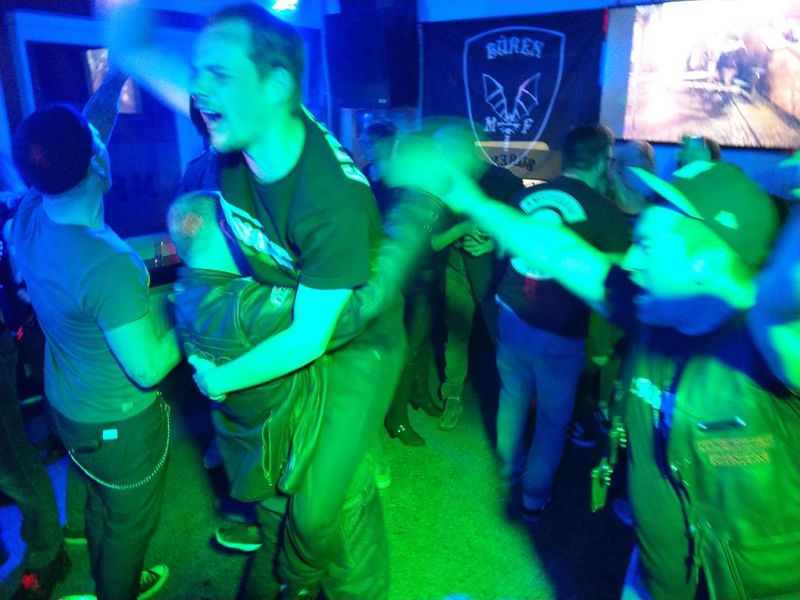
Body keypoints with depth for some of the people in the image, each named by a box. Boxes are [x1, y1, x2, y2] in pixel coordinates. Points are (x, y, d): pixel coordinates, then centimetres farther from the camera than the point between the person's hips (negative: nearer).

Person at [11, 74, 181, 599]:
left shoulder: (28, 215, -12)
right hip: (118, 423, -8)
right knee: (130, 521, 20)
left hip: (66, 404, 8)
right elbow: (148, 368, -28)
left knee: (102, 505, 31)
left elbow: (95, 122, 2)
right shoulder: (108, 265, -36)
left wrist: (118, 73, 2)